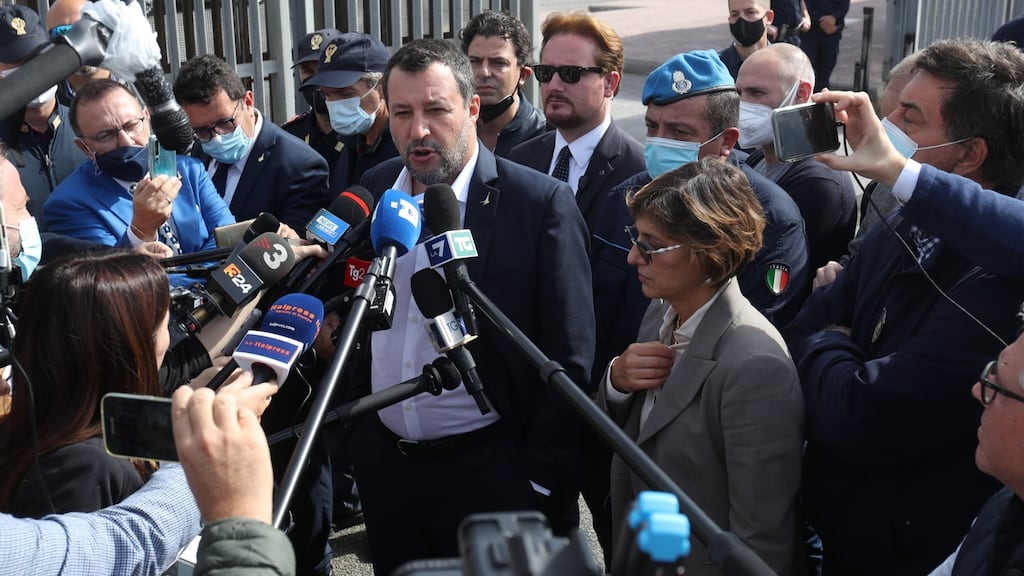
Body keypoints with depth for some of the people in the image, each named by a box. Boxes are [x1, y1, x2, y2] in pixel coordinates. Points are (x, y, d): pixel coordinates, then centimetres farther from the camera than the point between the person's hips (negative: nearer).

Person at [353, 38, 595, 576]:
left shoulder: (540, 203, -14)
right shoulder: (374, 188, 1)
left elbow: (568, 355, -12)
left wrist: (538, 477, -10)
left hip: (487, 469, -4)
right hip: (382, 463, 5)